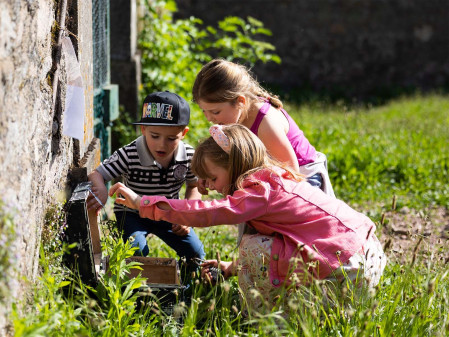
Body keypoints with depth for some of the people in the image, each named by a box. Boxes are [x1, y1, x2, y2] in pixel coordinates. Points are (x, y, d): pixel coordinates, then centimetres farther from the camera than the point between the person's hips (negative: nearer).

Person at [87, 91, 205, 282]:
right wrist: (101, 191, -50)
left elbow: (194, 186, 3)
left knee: (195, 253, -6)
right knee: (137, 251, -28)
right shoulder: (129, 156, -26)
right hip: (132, 213, -3)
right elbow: (96, 175, -27)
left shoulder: (189, 156, -15)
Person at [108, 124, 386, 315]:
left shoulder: (260, 192, -13)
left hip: (350, 270, -10)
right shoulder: (275, 180, 17)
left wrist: (142, 202, -20)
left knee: (253, 249, -11)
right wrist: (232, 268, 18)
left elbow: (207, 213, -23)